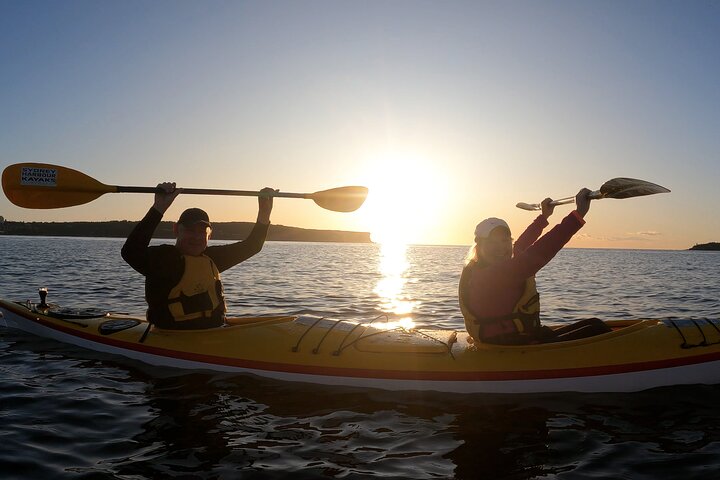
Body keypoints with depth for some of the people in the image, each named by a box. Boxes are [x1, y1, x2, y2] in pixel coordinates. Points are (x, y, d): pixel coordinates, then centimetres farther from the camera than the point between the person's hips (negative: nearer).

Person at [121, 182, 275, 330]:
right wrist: (159, 208, -29)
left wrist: (264, 213, 0)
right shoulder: (162, 257, -7)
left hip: (214, 334, 7)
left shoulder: (211, 257, 13)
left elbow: (251, 246, 14)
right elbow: (131, 253, -26)